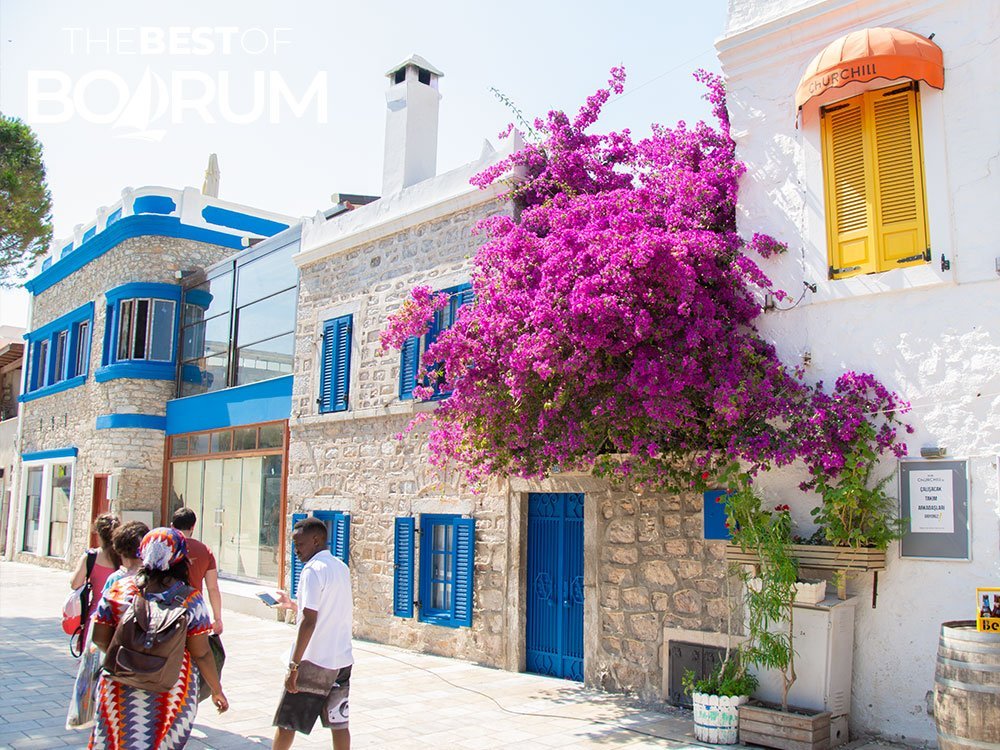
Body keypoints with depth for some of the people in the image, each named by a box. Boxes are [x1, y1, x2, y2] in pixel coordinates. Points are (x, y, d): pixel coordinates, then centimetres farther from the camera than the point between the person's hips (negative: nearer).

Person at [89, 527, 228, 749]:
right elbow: (201, 654, -9)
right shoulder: (190, 600, -12)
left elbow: (99, 638, 1)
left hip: (120, 688, 2)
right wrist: (217, 690, 4)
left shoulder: (118, 589, -5)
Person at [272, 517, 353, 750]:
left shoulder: (313, 569, -14)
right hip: (342, 660, 8)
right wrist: (294, 605, 23)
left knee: (286, 721, 7)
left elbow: (309, 621, -21)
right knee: (338, 723, 11)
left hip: (314, 661, -8)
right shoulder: (342, 568, 11)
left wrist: (294, 665, -19)